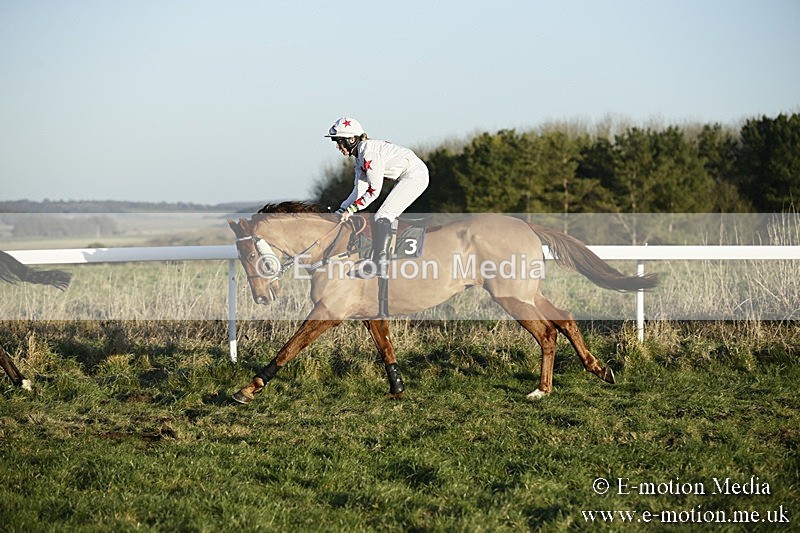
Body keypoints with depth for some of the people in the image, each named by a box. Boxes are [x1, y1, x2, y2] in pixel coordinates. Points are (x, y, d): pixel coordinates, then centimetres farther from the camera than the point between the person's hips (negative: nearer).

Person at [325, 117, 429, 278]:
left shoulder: (369, 153, -21)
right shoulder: (359, 158, 11)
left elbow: (374, 191, -20)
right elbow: (359, 190, 8)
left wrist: (350, 209, -16)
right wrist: (341, 210, 0)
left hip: (415, 176, -10)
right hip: (405, 178, 10)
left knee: (382, 216, -14)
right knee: (388, 217, 10)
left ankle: (379, 261, -16)